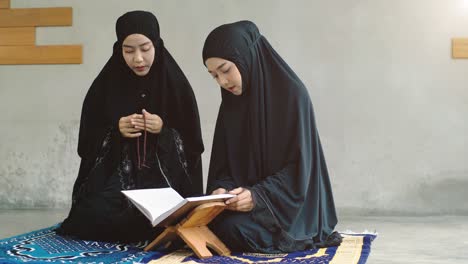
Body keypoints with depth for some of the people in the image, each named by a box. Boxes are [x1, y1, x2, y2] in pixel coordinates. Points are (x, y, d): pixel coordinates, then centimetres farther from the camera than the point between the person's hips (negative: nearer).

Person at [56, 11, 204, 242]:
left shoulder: (176, 85, -2)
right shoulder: (105, 85, 2)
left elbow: (192, 144, 2)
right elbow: (87, 141, 6)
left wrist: (164, 130, -17)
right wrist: (116, 130, -13)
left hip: (163, 175, -1)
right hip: (115, 171, 2)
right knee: (93, 217, -27)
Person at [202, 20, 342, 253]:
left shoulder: (292, 94, -13)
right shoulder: (232, 101, 6)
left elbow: (298, 166, -15)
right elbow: (224, 162, 7)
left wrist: (258, 195, -28)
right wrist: (222, 188, -15)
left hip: (288, 205, -6)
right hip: (245, 197, 6)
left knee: (230, 229, -30)